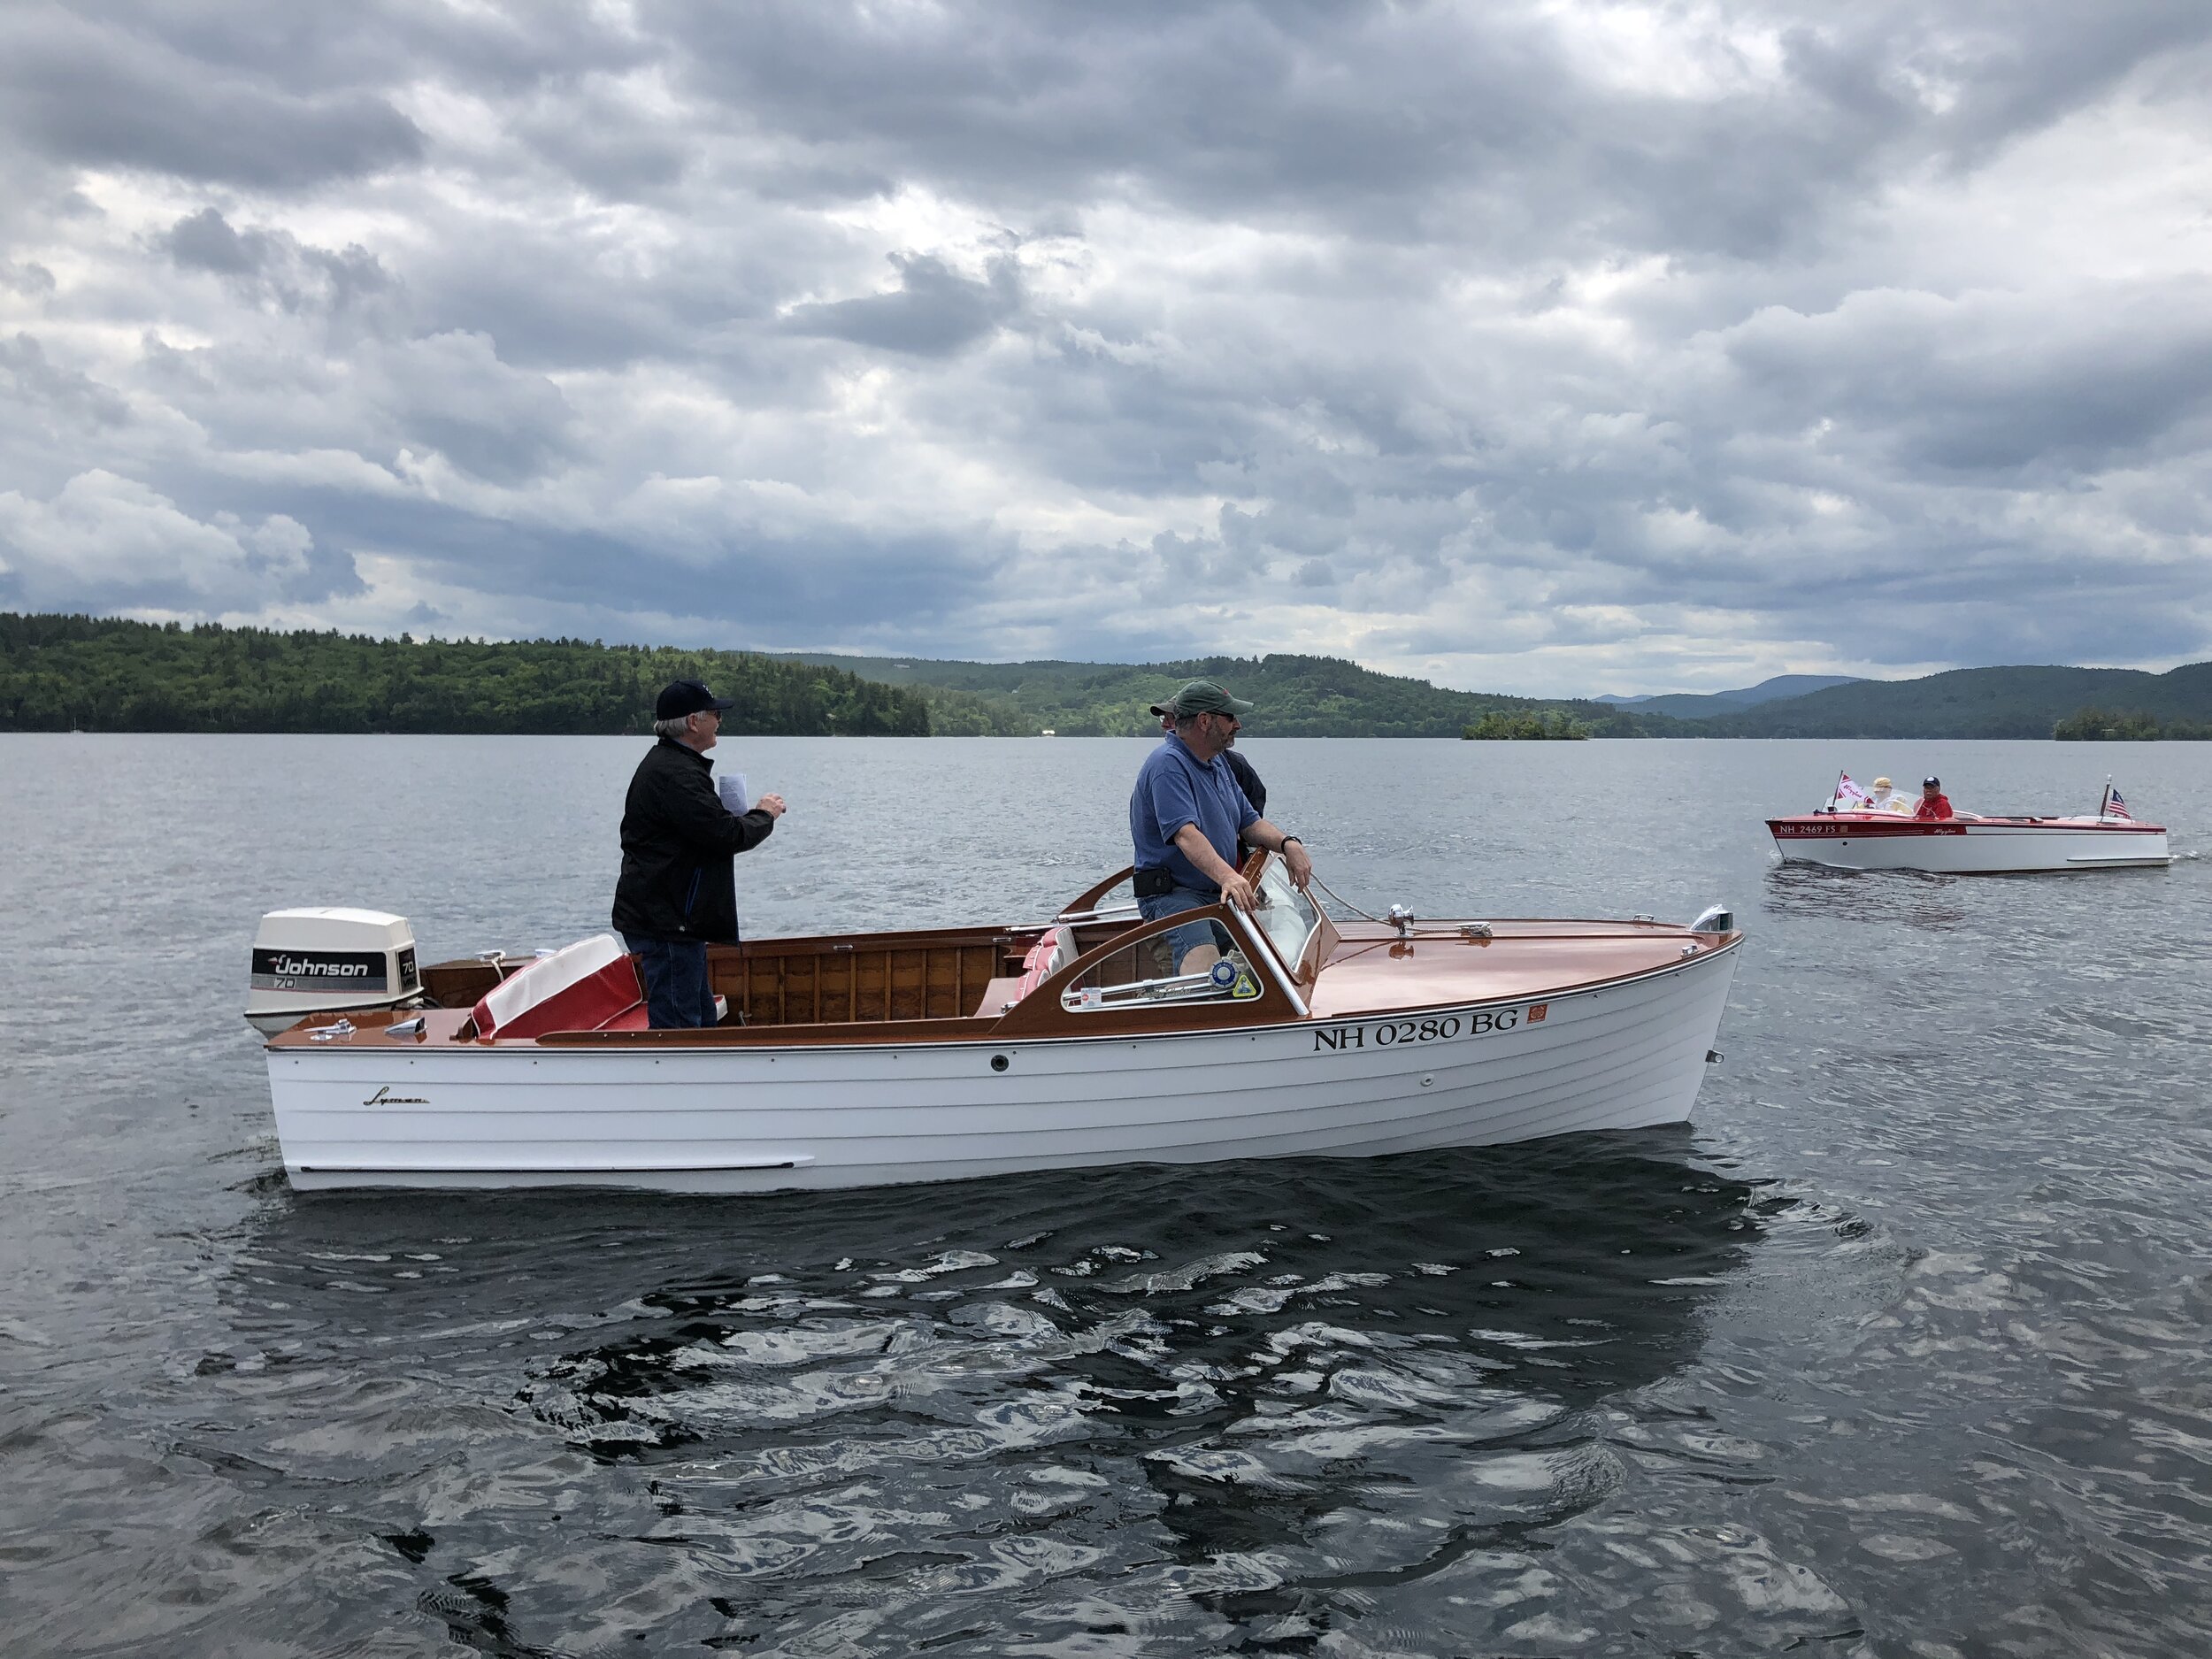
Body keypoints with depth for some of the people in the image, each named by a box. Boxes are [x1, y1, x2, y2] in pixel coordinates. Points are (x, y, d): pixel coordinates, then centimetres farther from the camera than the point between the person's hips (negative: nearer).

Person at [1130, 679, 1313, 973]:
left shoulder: (1218, 763, 18)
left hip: (1221, 894, 10)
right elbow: (1185, 834, -28)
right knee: (1204, 965, -34)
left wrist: (1287, 844, -1)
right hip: (1172, 893, -10)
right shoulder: (1168, 764, -14)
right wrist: (1227, 877, -43)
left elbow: (1249, 822, 20)